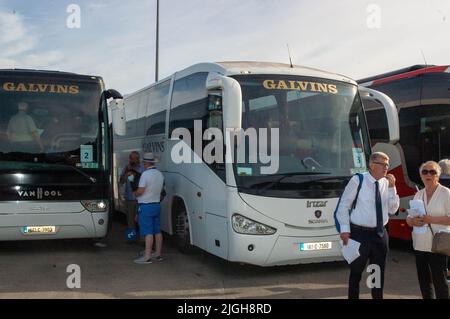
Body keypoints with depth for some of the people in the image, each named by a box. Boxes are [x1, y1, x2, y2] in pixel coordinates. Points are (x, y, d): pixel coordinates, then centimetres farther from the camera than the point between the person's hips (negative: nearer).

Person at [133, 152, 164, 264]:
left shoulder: (146, 174, -16)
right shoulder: (160, 174, 9)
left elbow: (140, 191, -19)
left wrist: (134, 194, 1)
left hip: (146, 206, -8)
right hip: (157, 205, 8)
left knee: (148, 232, -7)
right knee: (157, 231, 12)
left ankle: (147, 257, -5)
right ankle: (158, 254, 19)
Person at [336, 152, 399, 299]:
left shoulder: (386, 183, 5)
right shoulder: (357, 180, -9)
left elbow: (392, 209, 2)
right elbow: (343, 206, -6)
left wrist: (392, 187, -8)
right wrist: (345, 229, -10)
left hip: (380, 233, 5)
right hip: (359, 233, -5)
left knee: (379, 272, 16)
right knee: (356, 272, 6)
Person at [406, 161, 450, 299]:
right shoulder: (418, 195, 13)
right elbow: (408, 218, 15)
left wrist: (431, 219, -20)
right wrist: (413, 221, -7)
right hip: (420, 244, 6)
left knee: (439, 280, -4)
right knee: (423, 279, 13)